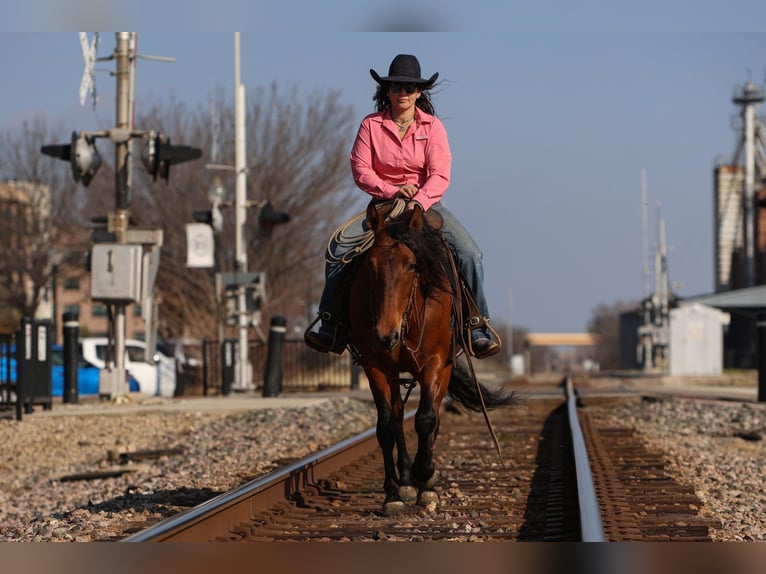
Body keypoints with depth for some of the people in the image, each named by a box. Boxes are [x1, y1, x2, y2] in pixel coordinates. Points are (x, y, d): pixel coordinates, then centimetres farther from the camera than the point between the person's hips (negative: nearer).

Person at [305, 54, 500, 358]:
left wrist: (417, 203, -28)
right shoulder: (371, 126, -2)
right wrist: (393, 192, -21)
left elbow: (440, 176, -11)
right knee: (338, 248, -18)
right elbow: (361, 171, -6)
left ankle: (478, 329, -11)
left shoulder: (432, 127, -3)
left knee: (469, 253, -21)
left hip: (426, 204, 0)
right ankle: (330, 327, -7)